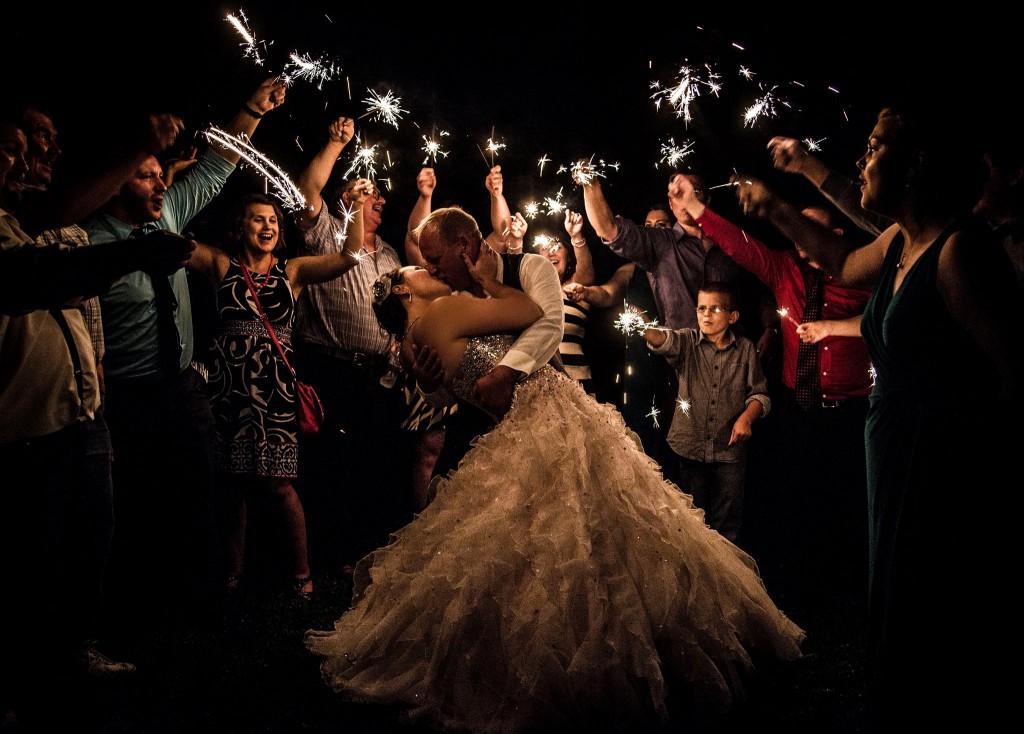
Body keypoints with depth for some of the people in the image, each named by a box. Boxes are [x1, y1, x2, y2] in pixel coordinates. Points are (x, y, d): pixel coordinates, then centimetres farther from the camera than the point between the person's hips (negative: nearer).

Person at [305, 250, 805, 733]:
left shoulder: (417, 341, 17)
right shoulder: (442, 313, -9)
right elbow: (532, 312, -7)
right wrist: (488, 281, 6)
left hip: (542, 429, 10)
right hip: (549, 428, -10)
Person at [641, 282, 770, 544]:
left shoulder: (745, 349, 1)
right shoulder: (687, 342, -2)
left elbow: (760, 394, 5)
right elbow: (664, 340, -24)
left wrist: (747, 417, -14)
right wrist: (644, 328, -46)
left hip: (730, 450, 0)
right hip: (691, 447, 0)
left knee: (727, 526, 8)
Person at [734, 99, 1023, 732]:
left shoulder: (962, 250, -20)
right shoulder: (900, 242, 8)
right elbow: (847, 265, 31)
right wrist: (775, 209, 31)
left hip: (949, 487, -9)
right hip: (899, 471, 9)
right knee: (900, 636, 20)